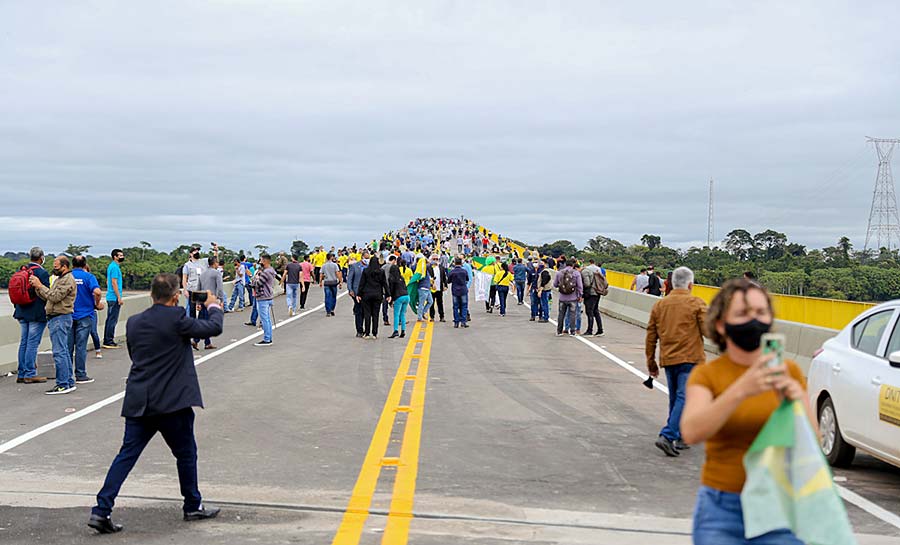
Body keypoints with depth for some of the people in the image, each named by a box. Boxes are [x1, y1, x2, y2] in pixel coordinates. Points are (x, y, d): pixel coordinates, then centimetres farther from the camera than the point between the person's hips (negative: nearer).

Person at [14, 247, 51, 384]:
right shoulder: (42, 273, -14)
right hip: (37, 313, -7)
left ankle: (21, 374, 16)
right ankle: (30, 374, 0)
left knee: (24, 342, 12)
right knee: (32, 343, -3)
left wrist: (19, 308, 20)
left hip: (22, 313, 7)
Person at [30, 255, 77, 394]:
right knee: (63, 351, 11)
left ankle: (63, 385, -11)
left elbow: (54, 297, -20)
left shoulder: (68, 280, -11)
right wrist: (36, 287, 3)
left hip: (61, 319, -11)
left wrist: (40, 286, -13)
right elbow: (47, 297, 17)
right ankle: (69, 382, 15)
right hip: (55, 318, 11)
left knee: (59, 352, -11)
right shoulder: (60, 279, 21)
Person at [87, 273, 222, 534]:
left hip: (138, 402, 5)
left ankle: (102, 510, 0)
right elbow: (214, 328, -6)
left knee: (127, 454, 7)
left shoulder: (134, 322, 6)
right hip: (171, 402, -5)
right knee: (186, 453, 12)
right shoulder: (176, 319, -13)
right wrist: (214, 307, 15)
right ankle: (193, 506, 25)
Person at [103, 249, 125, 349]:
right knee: (113, 320, -7)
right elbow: (114, 283, -19)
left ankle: (106, 341, 17)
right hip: (114, 298, -10)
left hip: (110, 298, 10)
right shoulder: (115, 267, -14)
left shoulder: (111, 266, 16)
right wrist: (119, 297, -18)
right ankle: (109, 342, -5)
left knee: (110, 319, 13)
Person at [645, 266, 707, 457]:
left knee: (675, 399, 16)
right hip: (690, 359, -5)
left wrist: (651, 362, 18)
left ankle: (680, 437, 20)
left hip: (667, 359, 5)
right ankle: (667, 436, -18)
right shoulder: (697, 304, -5)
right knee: (684, 398, -7)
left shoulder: (659, 305, 8)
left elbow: (651, 336, 10)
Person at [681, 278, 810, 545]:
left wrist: (798, 402, -18)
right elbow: (691, 432, -21)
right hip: (721, 512, -1)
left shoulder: (788, 371, 5)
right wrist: (740, 390, -34)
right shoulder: (707, 374, -2)